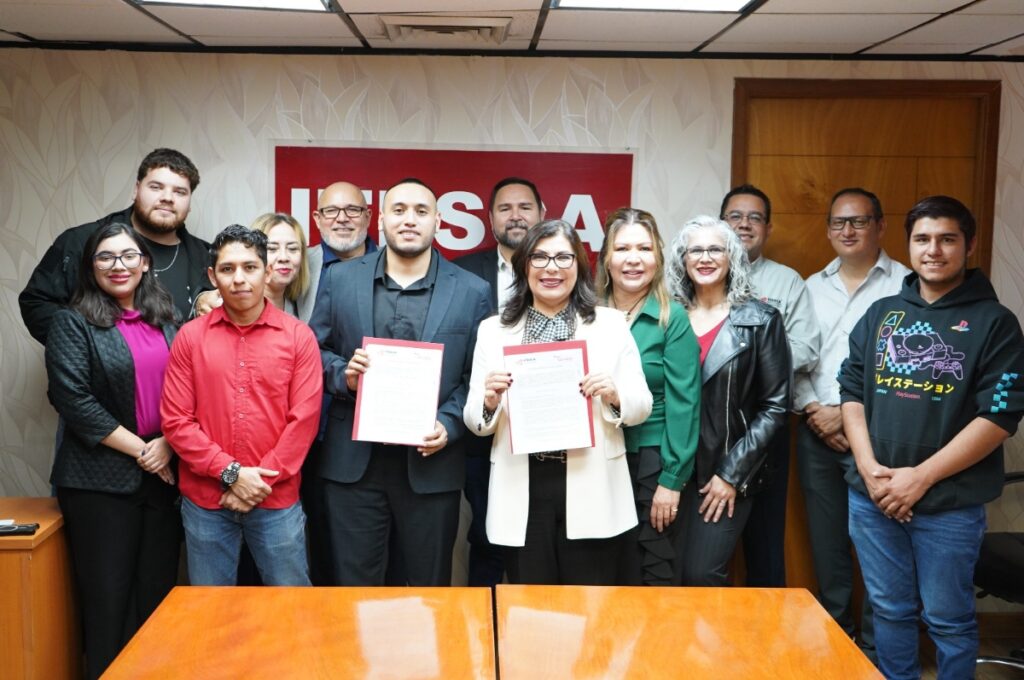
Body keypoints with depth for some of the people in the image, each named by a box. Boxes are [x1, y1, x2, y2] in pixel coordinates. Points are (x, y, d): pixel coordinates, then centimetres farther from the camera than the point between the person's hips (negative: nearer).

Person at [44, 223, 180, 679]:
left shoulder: (165, 323, 12)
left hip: (164, 476, 4)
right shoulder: (72, 323, -1)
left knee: (158, 594, 7)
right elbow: (74, 400, -11)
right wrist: (139, 450, -11)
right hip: (100, 481, -4)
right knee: (107, 599, 2)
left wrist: (167, 445, -8)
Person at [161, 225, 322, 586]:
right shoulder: (190, 336, 1)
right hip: (205, 502, 1)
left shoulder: (299, 336, -1)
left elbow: (304, 420, -5)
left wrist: (261, 481, -11)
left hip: (277, 500, -1)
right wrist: (230, 473, -11)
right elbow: (175, 420, -2)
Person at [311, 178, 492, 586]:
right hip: (353, 461, 1)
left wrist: (448, 425, -12)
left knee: (430, 589, 12)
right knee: (354, 588, 10)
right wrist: (343, 373, -11)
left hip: (431, 462, 0)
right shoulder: (339, 280, 5)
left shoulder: (471, 291, 2)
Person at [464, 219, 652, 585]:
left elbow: (641, 407, 5)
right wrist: (489, 401, -15)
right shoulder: (493, 330, 5)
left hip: (590, 490, 0)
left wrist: (614, 396, -15)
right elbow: (475, 422, 5)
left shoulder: (611, 323, 3)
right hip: (521, 491, 1)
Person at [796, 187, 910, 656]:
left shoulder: (906, 286, -5)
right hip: (816, 435, 5)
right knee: (826, 541, 13)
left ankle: (875, 645, 17)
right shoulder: (811, 287, 12)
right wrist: (813, 410, -5)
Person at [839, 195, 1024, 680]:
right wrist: (870, 468, -7)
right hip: (872, 495, 4)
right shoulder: (882, 313, 9)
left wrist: (920, 477, -14)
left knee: (948, 619, 8)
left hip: (950, 502, -3)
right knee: (889, 611, 15)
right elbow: (851, 391, 8)